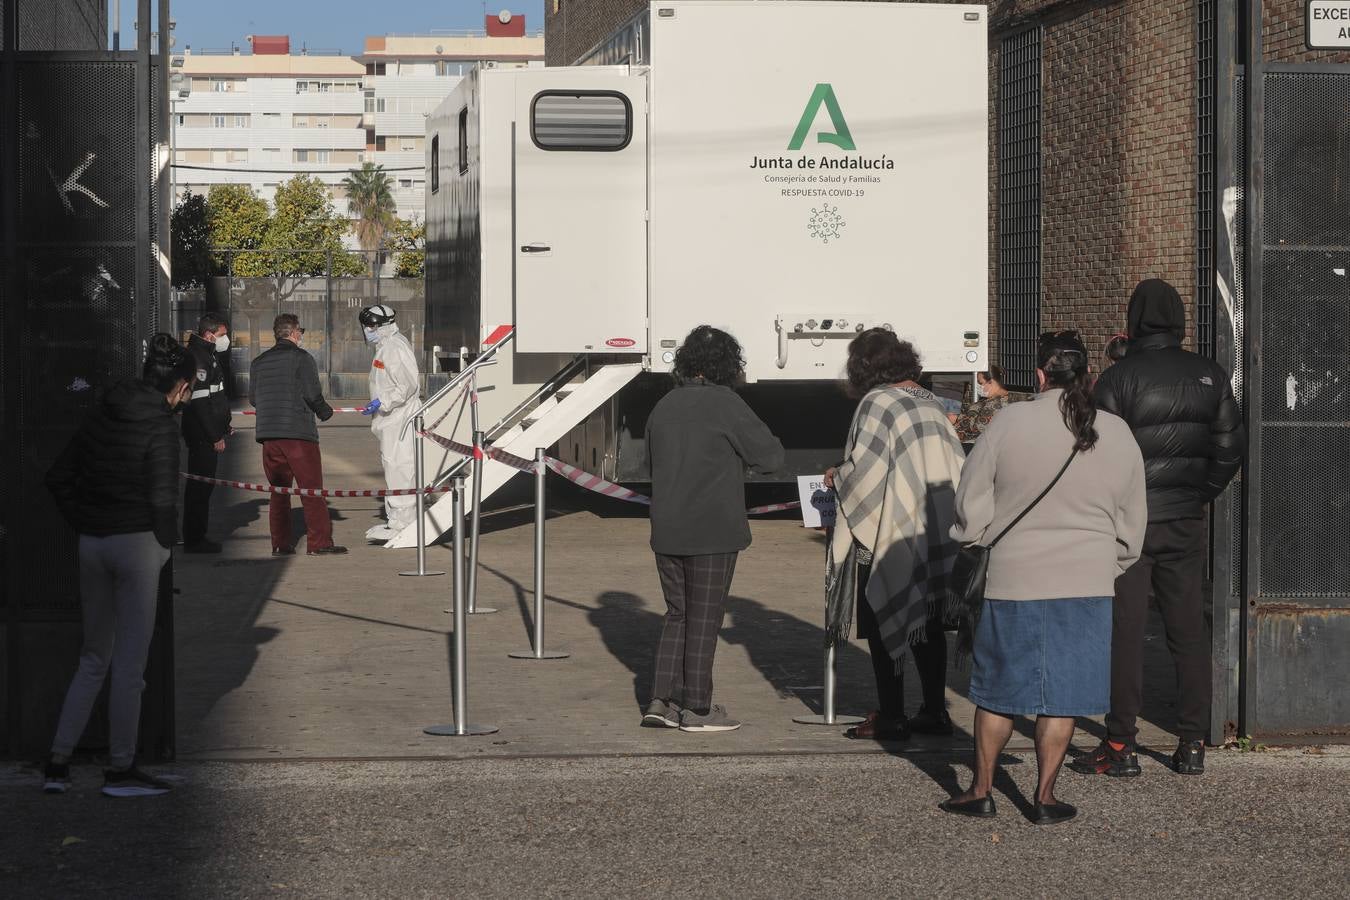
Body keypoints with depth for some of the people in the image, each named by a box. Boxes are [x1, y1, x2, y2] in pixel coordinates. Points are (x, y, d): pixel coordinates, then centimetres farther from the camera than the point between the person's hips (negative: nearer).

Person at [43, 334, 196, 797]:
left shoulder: (103, 415, 8)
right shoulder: (161, 426, -12)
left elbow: (58, 478, 10)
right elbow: (162, 497, -18)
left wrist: (84, 524, 11)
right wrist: (167, 545, -3)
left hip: (92, 544, 7)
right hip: (138, 544, -7)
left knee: (94, 658, 16)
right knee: (130, 663, 2)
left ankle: (57, 763, 12)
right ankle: (121, 769, 8)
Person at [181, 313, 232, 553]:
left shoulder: (207, 354, 17)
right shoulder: (199, 357, -17)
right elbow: (200, 402, -22)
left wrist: (224, 425, 24)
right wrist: (215, 437, -20)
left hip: (207, 433, 11)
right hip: (203, 434, -11)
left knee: (202, 485, 14)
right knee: (201, 486, -6)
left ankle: (195, 538, 20)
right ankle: (194, 540, -2)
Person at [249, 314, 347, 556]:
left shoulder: (259, 362, 11)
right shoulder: (301, 358, -6)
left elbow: (253, 398, 12)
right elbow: (313, 394, -11)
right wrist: (325, 412, 8)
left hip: (268, 433, 5)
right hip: (299, 432, -5)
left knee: (278, 490, 12)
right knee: (312, 489, -1)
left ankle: (281, 544, 10)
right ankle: (319, 542, -3)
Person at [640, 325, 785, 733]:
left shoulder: (664, 406, 9)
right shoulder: (725, 404, -12)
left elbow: (651, 464, 20)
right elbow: (771, 457, -10)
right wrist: (736, 450, 8)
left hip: (667, 531, 6)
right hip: (712, 533, -6)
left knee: (678, 614, 16)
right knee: (704, 619, 2)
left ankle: (662, 700, 10)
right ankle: (696, 708, 7)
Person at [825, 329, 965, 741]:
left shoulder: (877, 402, -11)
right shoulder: (930, 402, 11)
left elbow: (865, 468, -18)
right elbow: (957, 461, 12)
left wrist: (837, 476, 2)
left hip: (892, 534, -7)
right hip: (937, 534, 7)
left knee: (884, 625, 1)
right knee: (928, 622, 14)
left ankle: (891, 717, 1)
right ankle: (934, 711, 16)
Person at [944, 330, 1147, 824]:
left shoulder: (1009, 423, -8)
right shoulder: (1118, 435, 2)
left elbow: (971, 505, -2)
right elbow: (1131, 523, 12)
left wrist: (974, 552, 14)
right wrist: (1111, 568, 26)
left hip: (1013, 579, -2)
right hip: (1087, 582, 2)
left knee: (998, 691, 10)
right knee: (1061, 695, 9)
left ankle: (980, 791, 19)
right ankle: (1045, 797, 13)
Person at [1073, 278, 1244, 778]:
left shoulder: (1118, 378, -11)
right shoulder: (1211, 376, 4)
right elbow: (1230, 446, 7)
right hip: (1186, 524, 4)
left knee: (1123, 633, 0)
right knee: (1189, 632, 9)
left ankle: (1120, 746, 0)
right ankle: (1192, 745, 11)